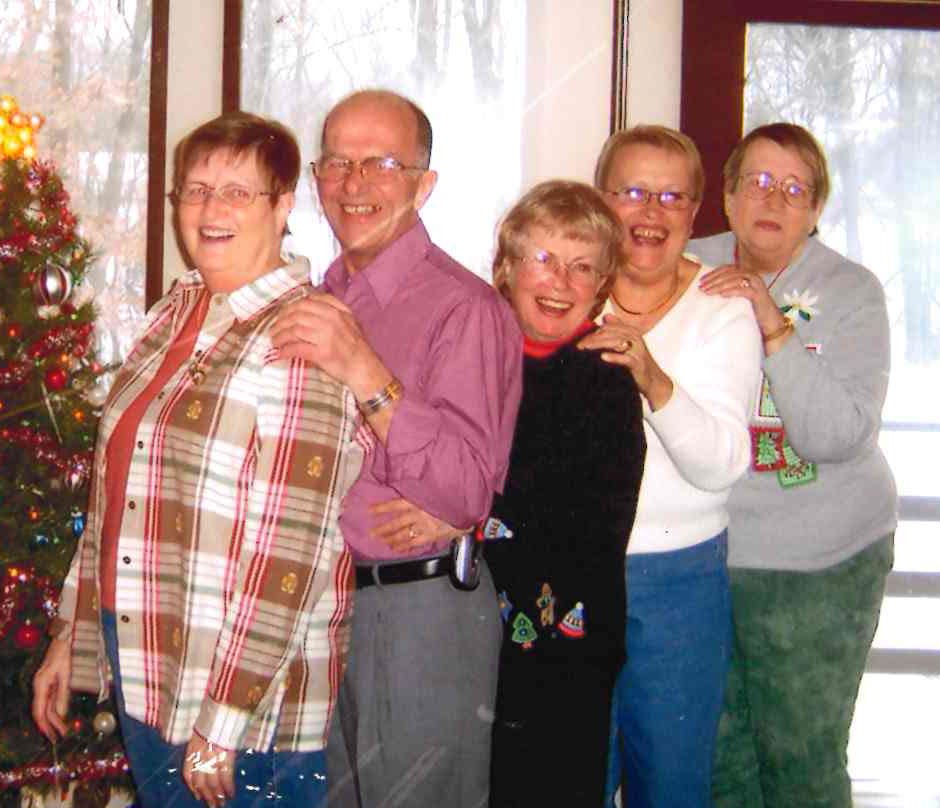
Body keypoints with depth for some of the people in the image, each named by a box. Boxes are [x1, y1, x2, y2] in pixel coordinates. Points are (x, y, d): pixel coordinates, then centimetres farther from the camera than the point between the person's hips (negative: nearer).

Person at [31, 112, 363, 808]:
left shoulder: (299, 341, -17)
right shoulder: (175, 314, 7)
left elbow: (285, 553, -20)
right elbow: (116, 495, 12)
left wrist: (222, 722, -19)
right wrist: (70, 637, 14)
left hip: (251, 702, -7)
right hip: (141, 669, 7)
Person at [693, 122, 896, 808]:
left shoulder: (851, 291, -5)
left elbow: (838, 436, -17)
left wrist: (774, 326, -24)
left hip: (822, 559, -2)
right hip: (701, 549, 3)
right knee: (713, 750, 11)